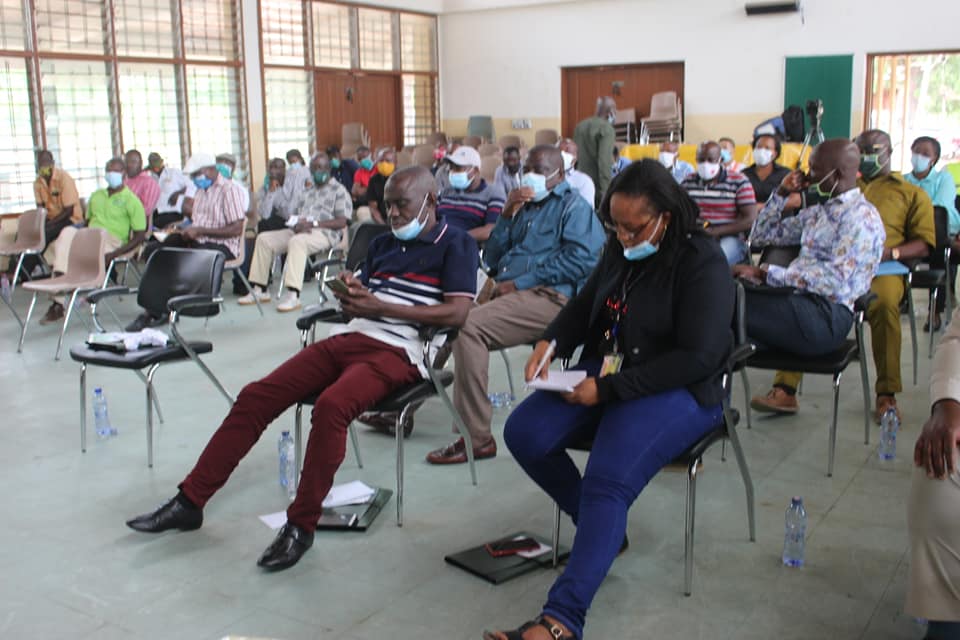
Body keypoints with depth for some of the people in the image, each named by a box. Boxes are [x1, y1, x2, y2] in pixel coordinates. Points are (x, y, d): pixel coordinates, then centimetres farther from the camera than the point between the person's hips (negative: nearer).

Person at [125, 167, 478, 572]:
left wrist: (379, 306, -14)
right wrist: (349, 294, -2)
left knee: (331, 405, -36)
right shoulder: (383, 244, 24)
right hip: (349, 337, 7)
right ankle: (190, 501, 1)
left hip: (398, 349, -7)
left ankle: (301, 526, -21)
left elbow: (457, 313, -11)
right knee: (255, 396, -7)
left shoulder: (455, 246, 3)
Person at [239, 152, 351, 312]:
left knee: (297, 241, -38)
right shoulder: (307, 193, 28)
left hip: (324, 233, -8)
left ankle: (293, 295, -46)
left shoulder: (339, 190, 5)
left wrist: (313, 224, -17)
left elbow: (342, 222, -7)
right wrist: (298, 225, -7)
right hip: (300, 231, 8)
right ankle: (259, 290, -7)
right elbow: (298, 217, 20)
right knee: (264, 239, -7)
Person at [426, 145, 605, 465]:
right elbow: (491, 258, 22)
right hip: (504, 291, 7)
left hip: (547, 298, -7)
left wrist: (519, 283, -13)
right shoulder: (525, 207, 27)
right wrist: (506, 216, 6)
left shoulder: (574, 206, 7)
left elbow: (581, 259, -10)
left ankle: (476, 437, -24)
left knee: (468, 325, -29)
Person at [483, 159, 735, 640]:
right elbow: (585, 304, 21)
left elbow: (697, 358, -20)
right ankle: (603, 528, 7)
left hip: (676, 390, -7)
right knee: (523, 434, -12)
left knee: (608, 481, -30)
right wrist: (550, 342, -2)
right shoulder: (620, 249, 6)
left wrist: (608, 389, -23)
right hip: (605, 373, 7)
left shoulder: (702, 263, -14)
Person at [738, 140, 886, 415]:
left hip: (827, 315, -9)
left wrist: (765, 273, -22)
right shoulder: (817, 212, 18)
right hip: (799, 301, 9)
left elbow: (836, 281, -20)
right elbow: (764, 236, 27)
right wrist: (782, 192, 15)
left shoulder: (862, 216, -8)